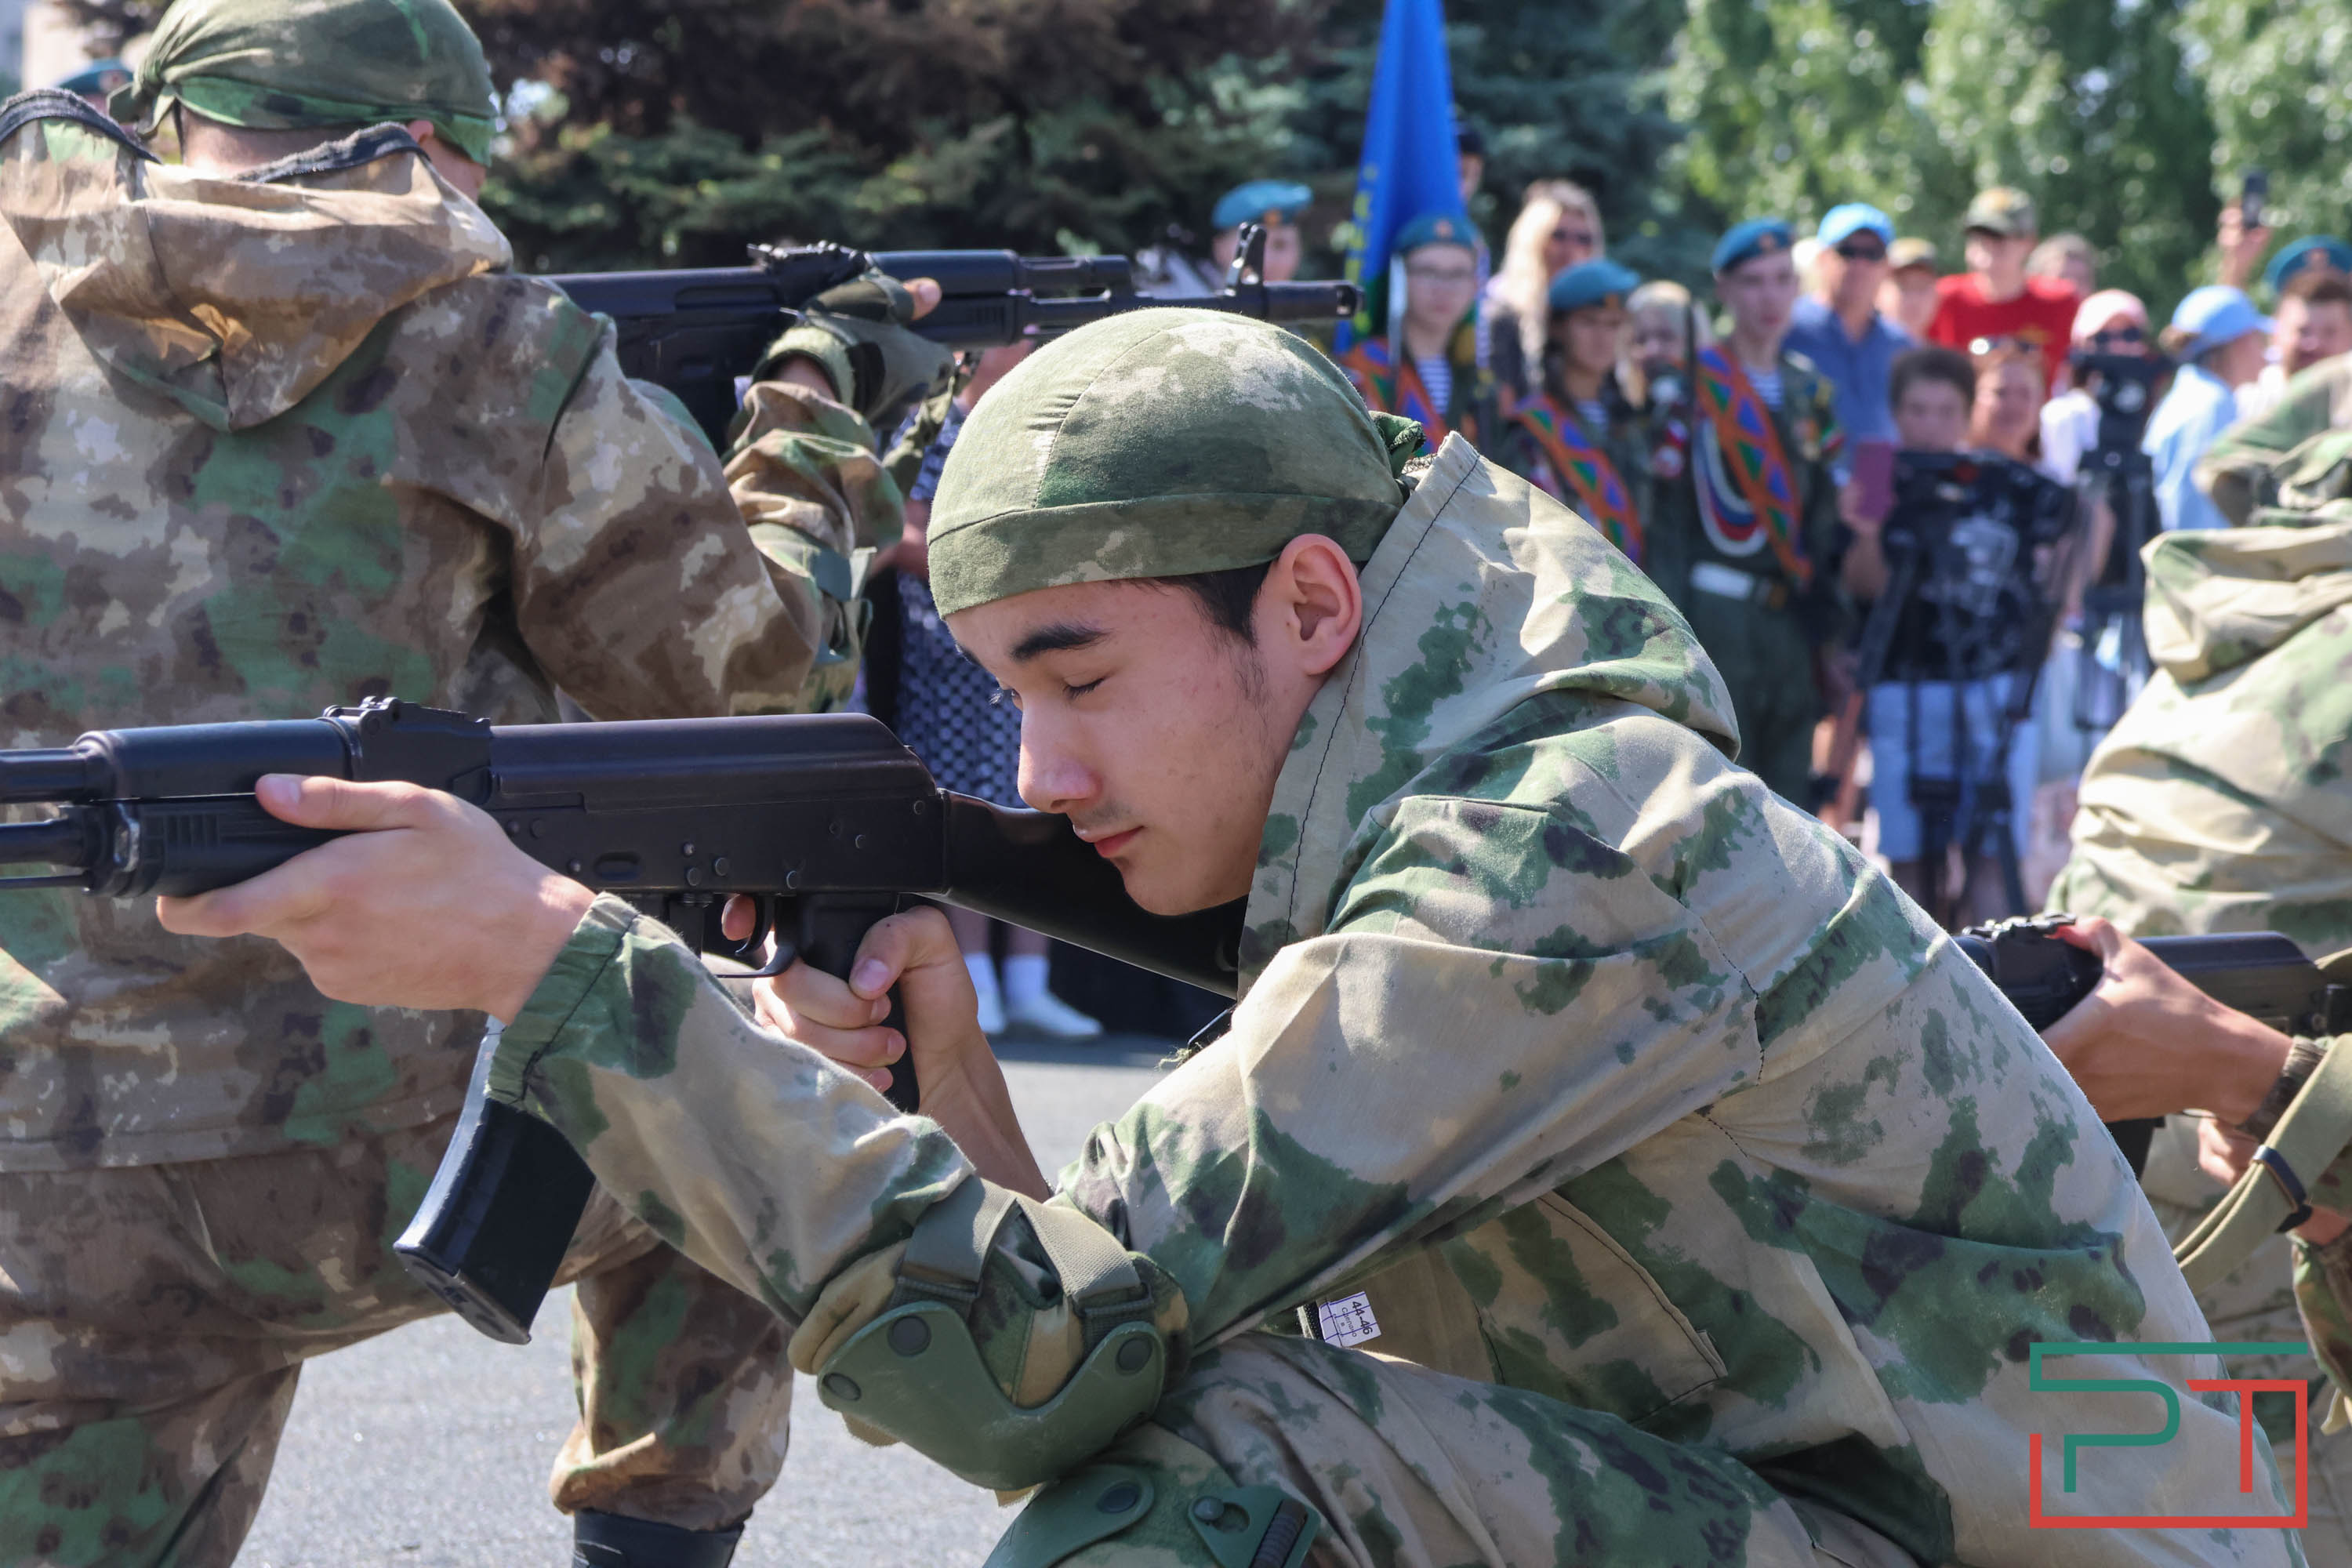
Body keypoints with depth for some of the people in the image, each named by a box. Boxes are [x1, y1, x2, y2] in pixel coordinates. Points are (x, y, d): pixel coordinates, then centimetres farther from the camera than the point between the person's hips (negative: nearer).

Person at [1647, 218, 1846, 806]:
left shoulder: (1811, 393, 14)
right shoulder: (1693, 387, -4)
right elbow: (1669, 520, -7)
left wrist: (1828, 631, 12)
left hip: (1793, 623, 6)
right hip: (1718, 618, -6)